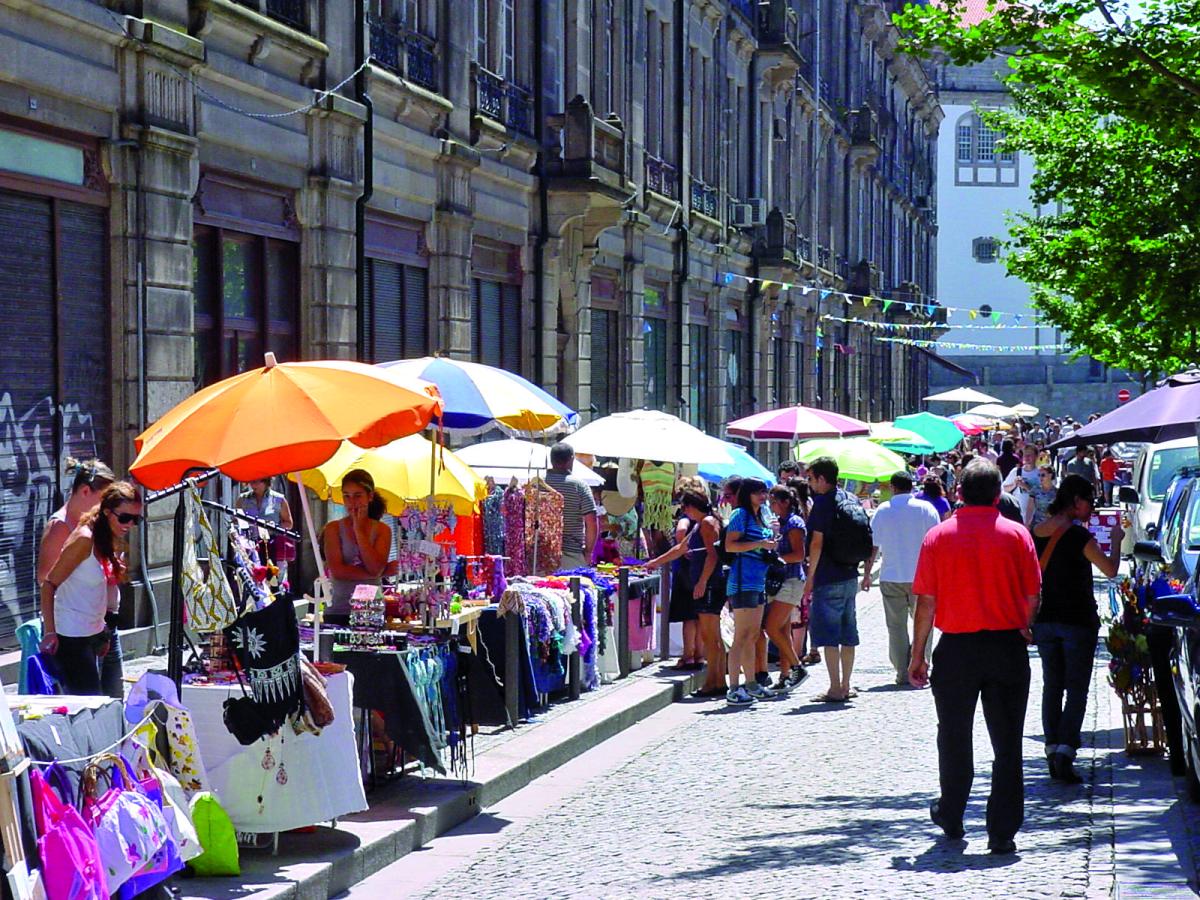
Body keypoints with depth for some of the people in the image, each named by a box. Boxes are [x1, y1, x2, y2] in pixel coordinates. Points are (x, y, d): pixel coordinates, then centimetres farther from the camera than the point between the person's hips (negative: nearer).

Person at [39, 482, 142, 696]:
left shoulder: (113, 540, 8)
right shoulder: (85, 539, -16)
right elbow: (49, 585, -17)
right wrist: (49, 633, -21)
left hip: (95, 633, 9)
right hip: (71, 636, -9)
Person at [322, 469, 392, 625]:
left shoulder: (382, 530, 7)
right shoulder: (333, 529, 5)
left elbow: (375, 568, -9)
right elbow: (336, 571, -8)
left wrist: (359, 530, -3)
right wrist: (385, 571, -9)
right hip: (340, 611, -1)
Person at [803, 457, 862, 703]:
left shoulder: (823, 502, -13)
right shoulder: (849, 499, 11)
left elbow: (817, 543, -16)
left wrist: (810, 577, -10)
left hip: (828, 579, -8)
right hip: (850, 576, 8)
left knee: (828, 635, -5)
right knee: (847, 633, 12)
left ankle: (835, 688, -7)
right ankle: (846, 685, 17)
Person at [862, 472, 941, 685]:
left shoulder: (883, 511, 1)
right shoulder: (926, 509, 0)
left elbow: (872, 546, 3)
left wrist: (867, 574, 11)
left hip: (891, 578, 0)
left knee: (896, 627, 6)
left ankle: (903, 673, 4)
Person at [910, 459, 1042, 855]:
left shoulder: (938, 536, -3)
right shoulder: (1017, 535, -3)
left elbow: (926, 601, -4)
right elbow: (1032, 596, -3)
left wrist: (917, 655, 3)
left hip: (956, 648, 1)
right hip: (1007, 647, -1)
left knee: (954, 737, 17)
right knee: (1007, 743, 4)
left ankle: (951, 817, 32)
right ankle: (1002, 832, 0)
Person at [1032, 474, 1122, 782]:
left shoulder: (1036, 534, 3)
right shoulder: (1078, 536, -15)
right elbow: (1111, 570, -7)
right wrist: (1116, 540, 8)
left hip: (1044, 619, 6)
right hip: (1077, 620, -6)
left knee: (1052, 686, 14)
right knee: (1077, 689, -2)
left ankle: (1053, 750, 12)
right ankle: (1065, 752, -14)